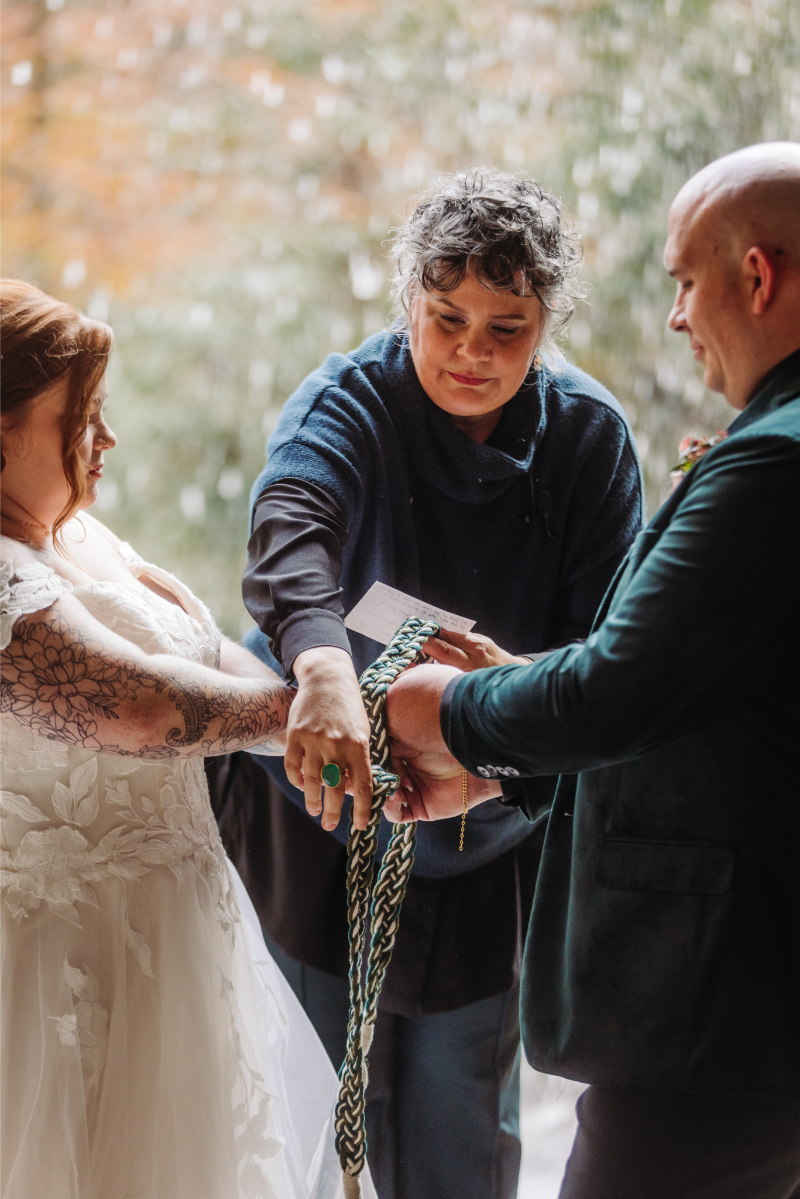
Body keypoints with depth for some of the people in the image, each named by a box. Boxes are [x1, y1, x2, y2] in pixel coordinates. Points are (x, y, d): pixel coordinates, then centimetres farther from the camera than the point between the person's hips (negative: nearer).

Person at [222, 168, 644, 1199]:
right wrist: (323, 663, -56)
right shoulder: (349, 401, -13)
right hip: (317, 818, -2)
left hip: (485, 842, 2)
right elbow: (289, 530, -35)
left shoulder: (589, 435, -4)